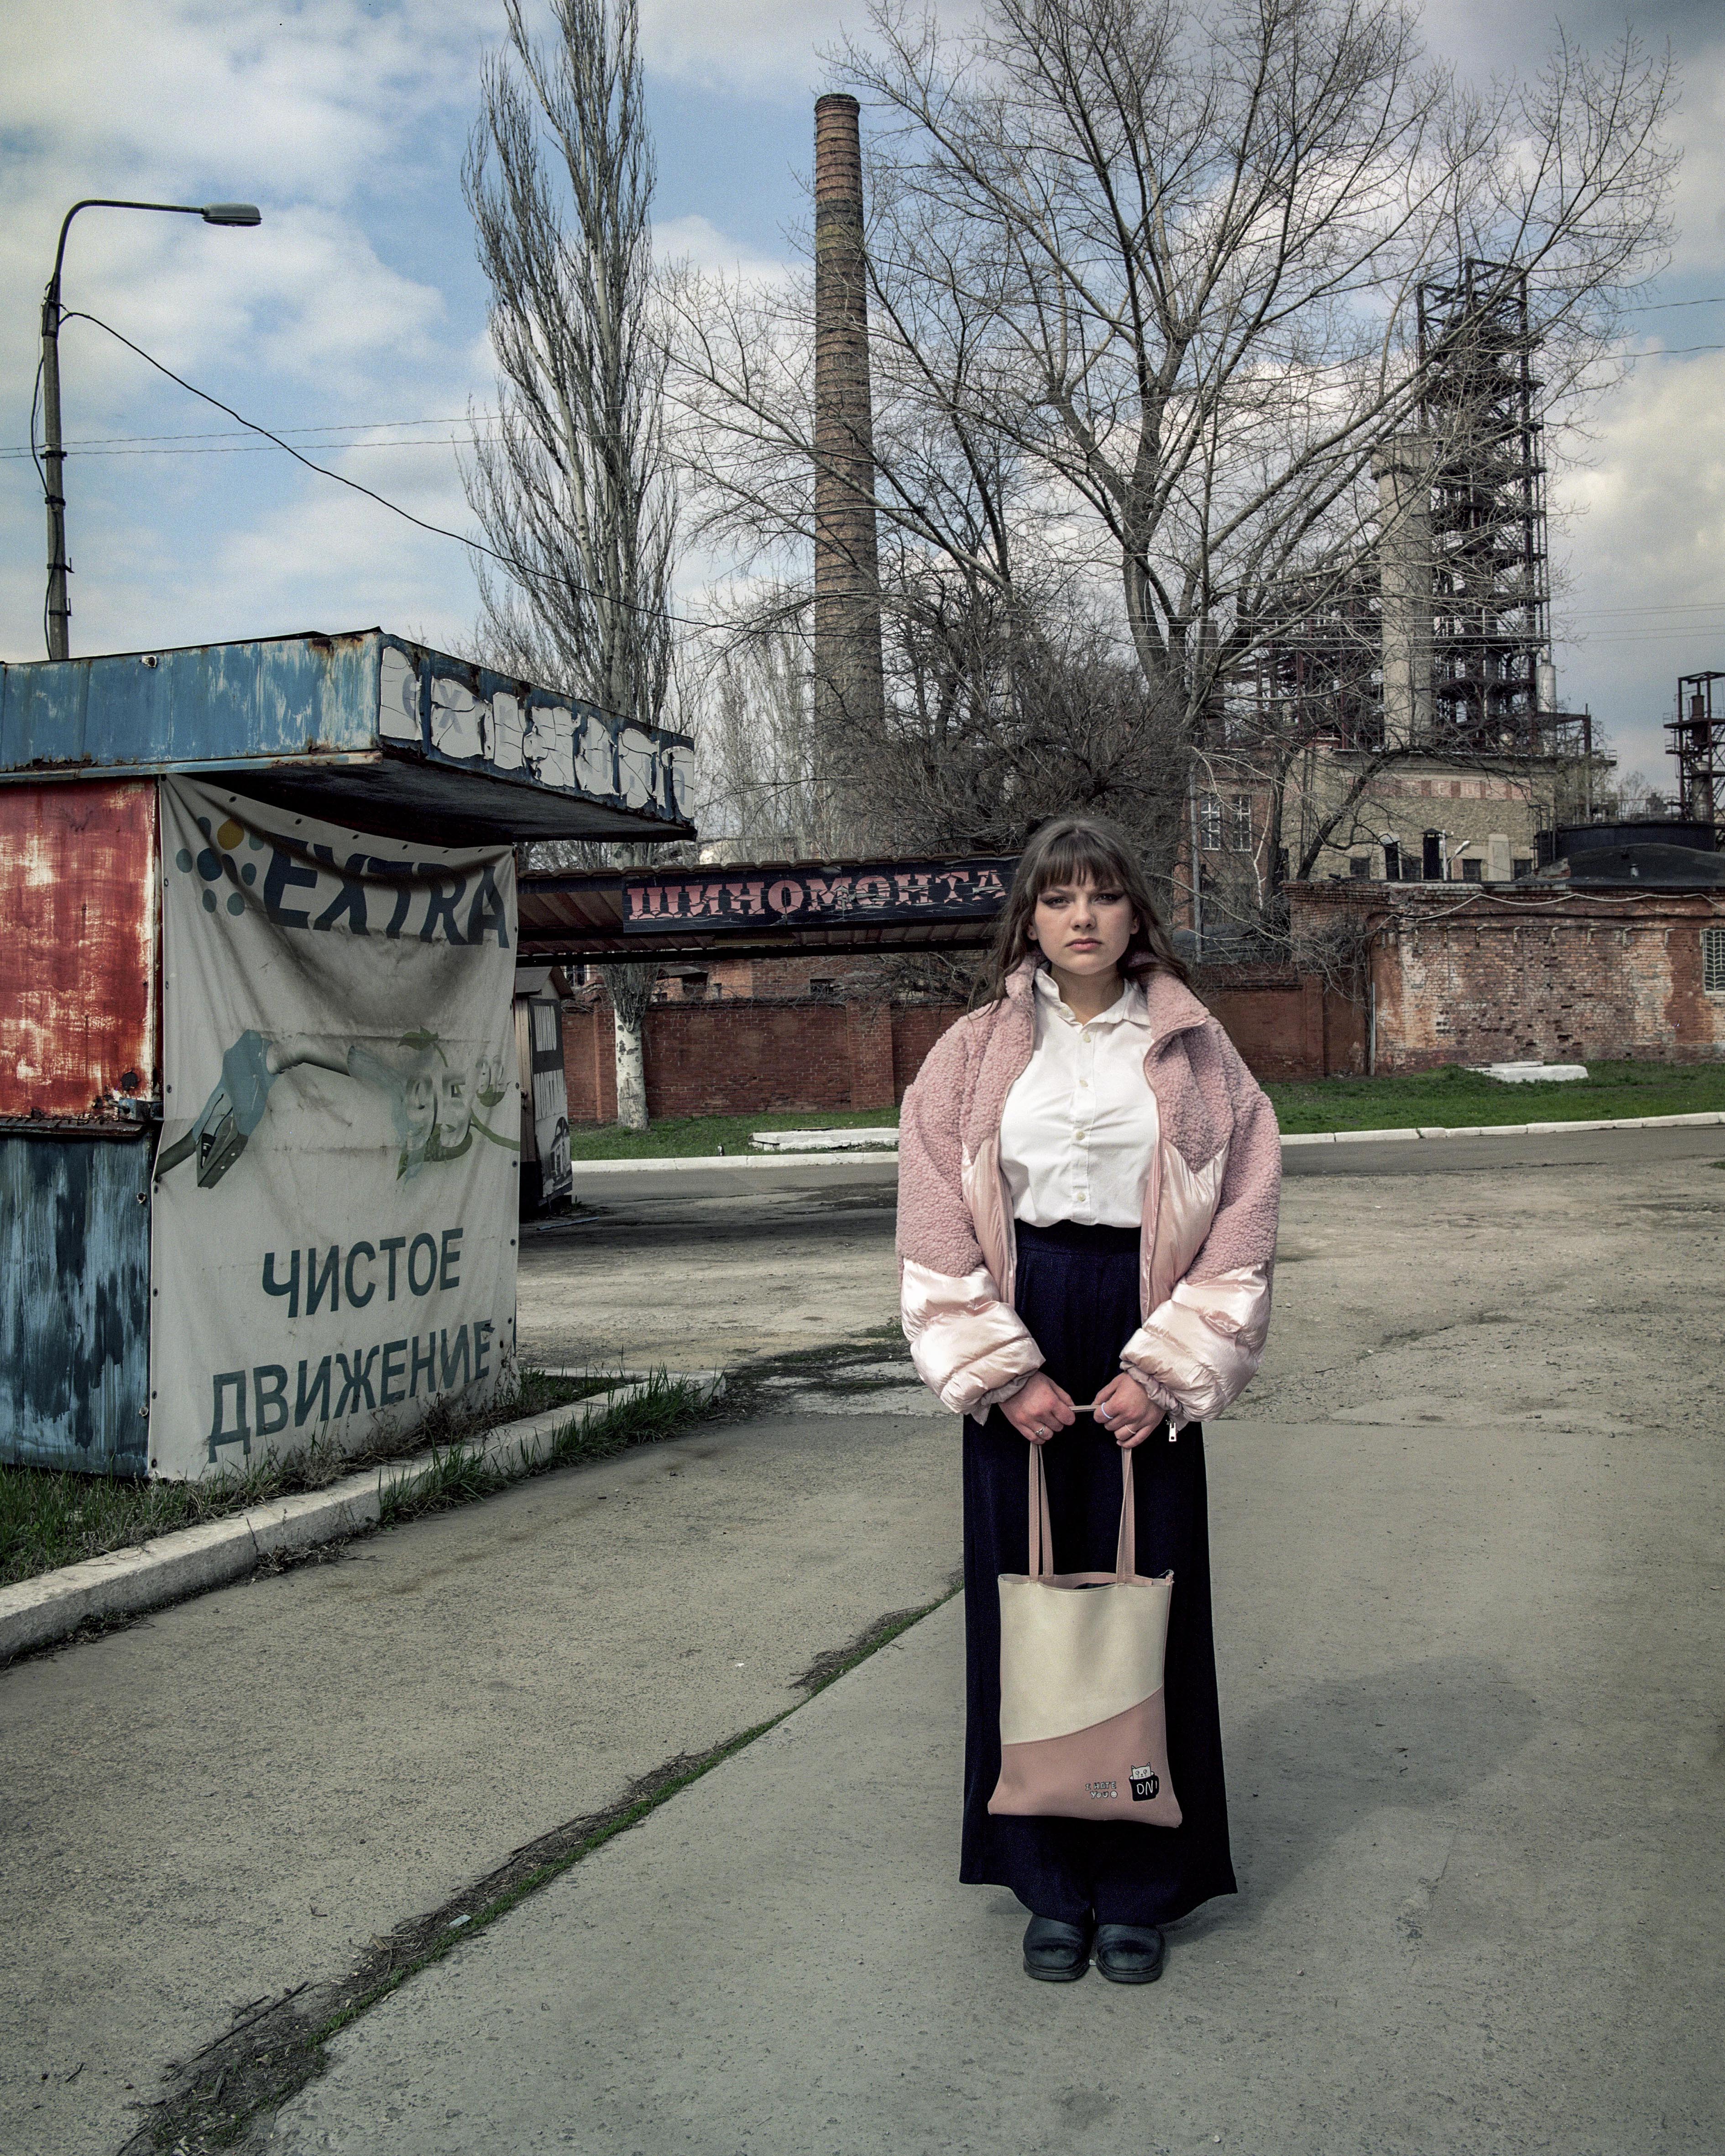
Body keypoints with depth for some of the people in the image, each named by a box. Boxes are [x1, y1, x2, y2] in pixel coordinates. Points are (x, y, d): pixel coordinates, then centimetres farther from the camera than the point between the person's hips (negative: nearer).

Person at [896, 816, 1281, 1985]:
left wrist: (1164, 1371, -8)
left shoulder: (1193, 1054, 4)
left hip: (1145, 1342, 0)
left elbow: (1244, 1216, 0)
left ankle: (1140, 1886, 17)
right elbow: (939, 1230, 2)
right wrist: (1003, 1374, -7)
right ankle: (1052, 1885, 18)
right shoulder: (975, 1055, 5)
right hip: (1017, 1337, 1)